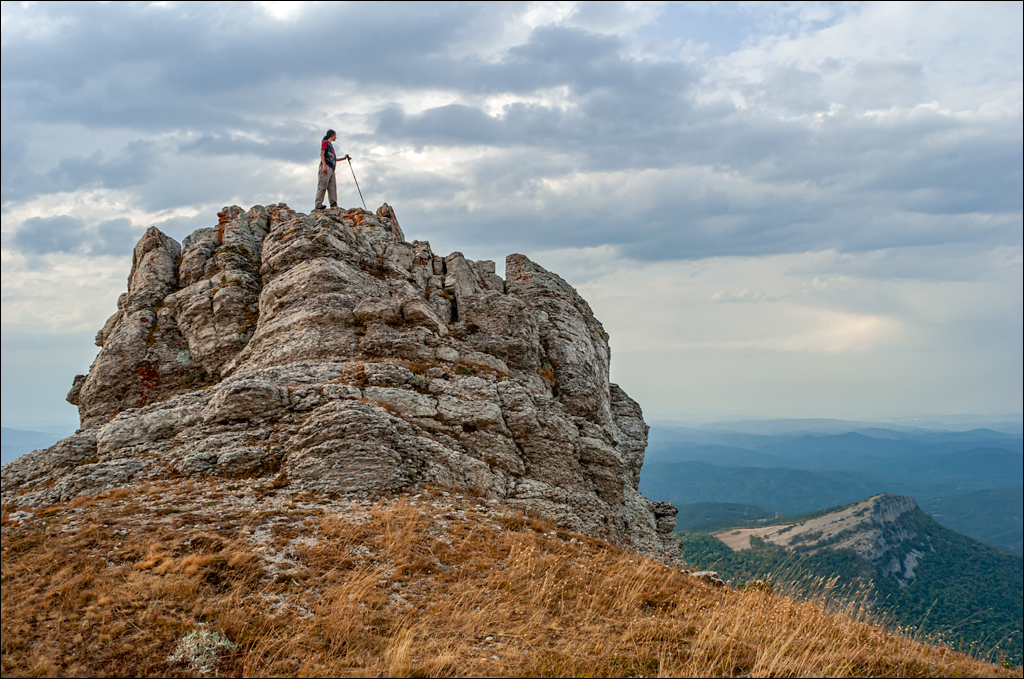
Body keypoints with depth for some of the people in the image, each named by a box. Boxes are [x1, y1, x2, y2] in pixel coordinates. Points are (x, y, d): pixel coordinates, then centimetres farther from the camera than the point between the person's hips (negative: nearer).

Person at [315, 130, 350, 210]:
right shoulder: (325, 142, 6)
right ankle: (318, 205, -23)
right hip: (326, 167, -9)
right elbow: (322, 154, -7)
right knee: (322, 185, -16)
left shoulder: (331, 145, 31)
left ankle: (333, 204, -9)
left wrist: (344, 158, 28)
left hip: (331, 168, 9)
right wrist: (324, 165, -19)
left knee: (332, 187, -2)